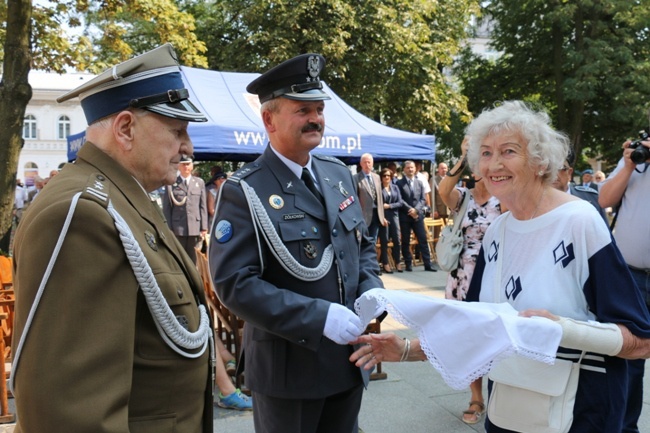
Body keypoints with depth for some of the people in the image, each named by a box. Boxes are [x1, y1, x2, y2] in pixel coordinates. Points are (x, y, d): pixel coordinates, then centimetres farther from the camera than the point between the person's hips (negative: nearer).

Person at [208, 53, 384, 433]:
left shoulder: (340, 175, 6)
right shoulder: (244, 191, -14)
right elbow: (235, 283, -20)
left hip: (350, 360, 6)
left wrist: (371, 294, -6)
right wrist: (318, 317, -25)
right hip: (288, 368, -6)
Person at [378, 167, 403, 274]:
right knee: (384, 241, 0)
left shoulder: (395, 187, 12)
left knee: (396, 240, 3)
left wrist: (389, 206, -9)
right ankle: (385, 264, 9)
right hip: (383, 217, -4)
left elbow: (400, 203, 6)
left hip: (394, 216, 4)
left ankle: (397, 262, 15)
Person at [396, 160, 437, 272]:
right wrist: (410, 209, -14)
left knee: (423, 240, 1)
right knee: (405, 241, 3)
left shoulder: (419, 183, 12)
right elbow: (400, 200, -7)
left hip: (418, 215, 3)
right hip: (404, 216, -2)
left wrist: (416, 209, -11)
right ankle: (408, 264, 10)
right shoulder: (399, 183, 1)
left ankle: (428, 264, 4)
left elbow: (423, 199, 5)